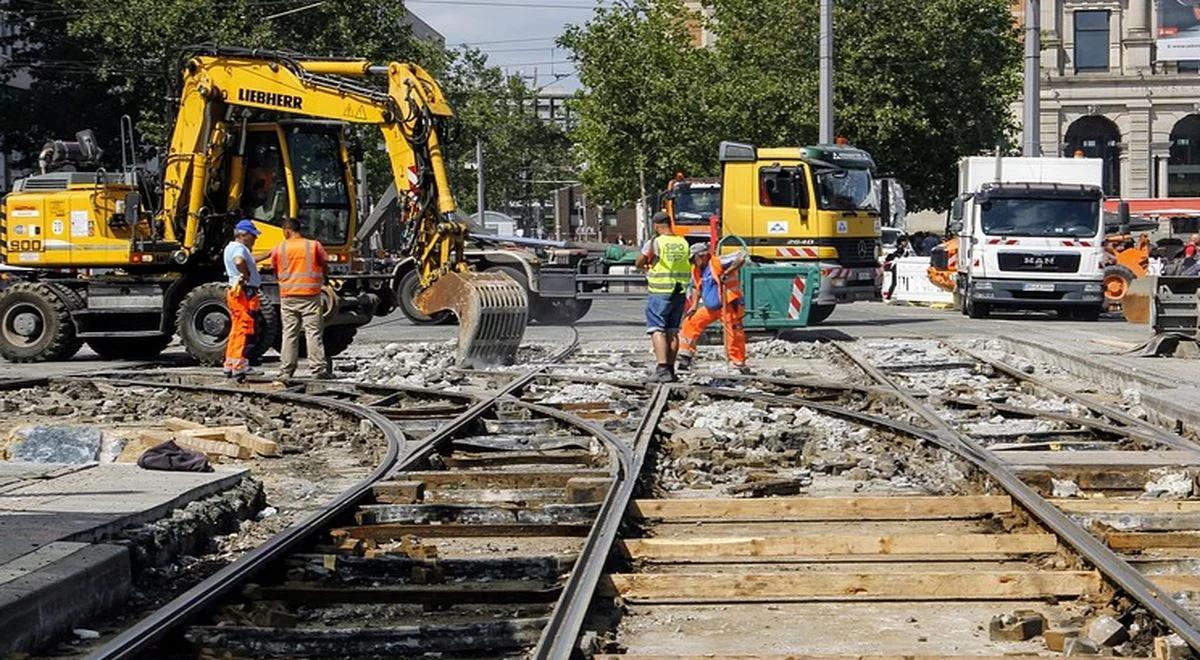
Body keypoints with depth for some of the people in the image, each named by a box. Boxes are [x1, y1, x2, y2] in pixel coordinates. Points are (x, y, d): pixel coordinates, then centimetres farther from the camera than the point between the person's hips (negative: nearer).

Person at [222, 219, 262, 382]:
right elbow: (239, 262, -35)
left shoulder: (231, 247, 20)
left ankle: (230, 366, 21)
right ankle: (239, 367, -16)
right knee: (244, 330, -12)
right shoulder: (238, 248, -13)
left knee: (237, 331, 16)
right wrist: (247, 276, -20)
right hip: (243, 293, -11)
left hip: (236, 294, 11)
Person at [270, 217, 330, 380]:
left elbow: (276, 273, 9)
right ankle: (318, 369, -5)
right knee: (313, 333, -1)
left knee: (289, 334, 6)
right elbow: (324, 267, 5)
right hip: (310, 295, -1)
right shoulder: (314, 246, -1)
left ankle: (286, 370, 6)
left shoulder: (279, 249, 1)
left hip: (288, 296, 1)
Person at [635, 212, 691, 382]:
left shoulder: (654, 243, -10)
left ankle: (662, 369, -20)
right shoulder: (683, 243, 5)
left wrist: (647, 266, 20)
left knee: (657, 330, -7)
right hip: (679, 292, 5)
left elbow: (638, 264, -1)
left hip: (659, 292, -5)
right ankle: (670, 369, 19)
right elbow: (686, 265, 13)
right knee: (672, 332, 13)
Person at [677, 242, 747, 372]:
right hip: (710, 307, 8)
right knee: (691, 322, 8)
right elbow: (696, 288, 21)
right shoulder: (696, 270, 7)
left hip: (729, 305, -8)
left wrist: (727, 273, -30)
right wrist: (694, 307, 13)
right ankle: (685, 357, 15)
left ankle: (739, 365, 3)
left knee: (733, 334, -8)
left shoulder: (718, 263, -17)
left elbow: (741, 258, -26)